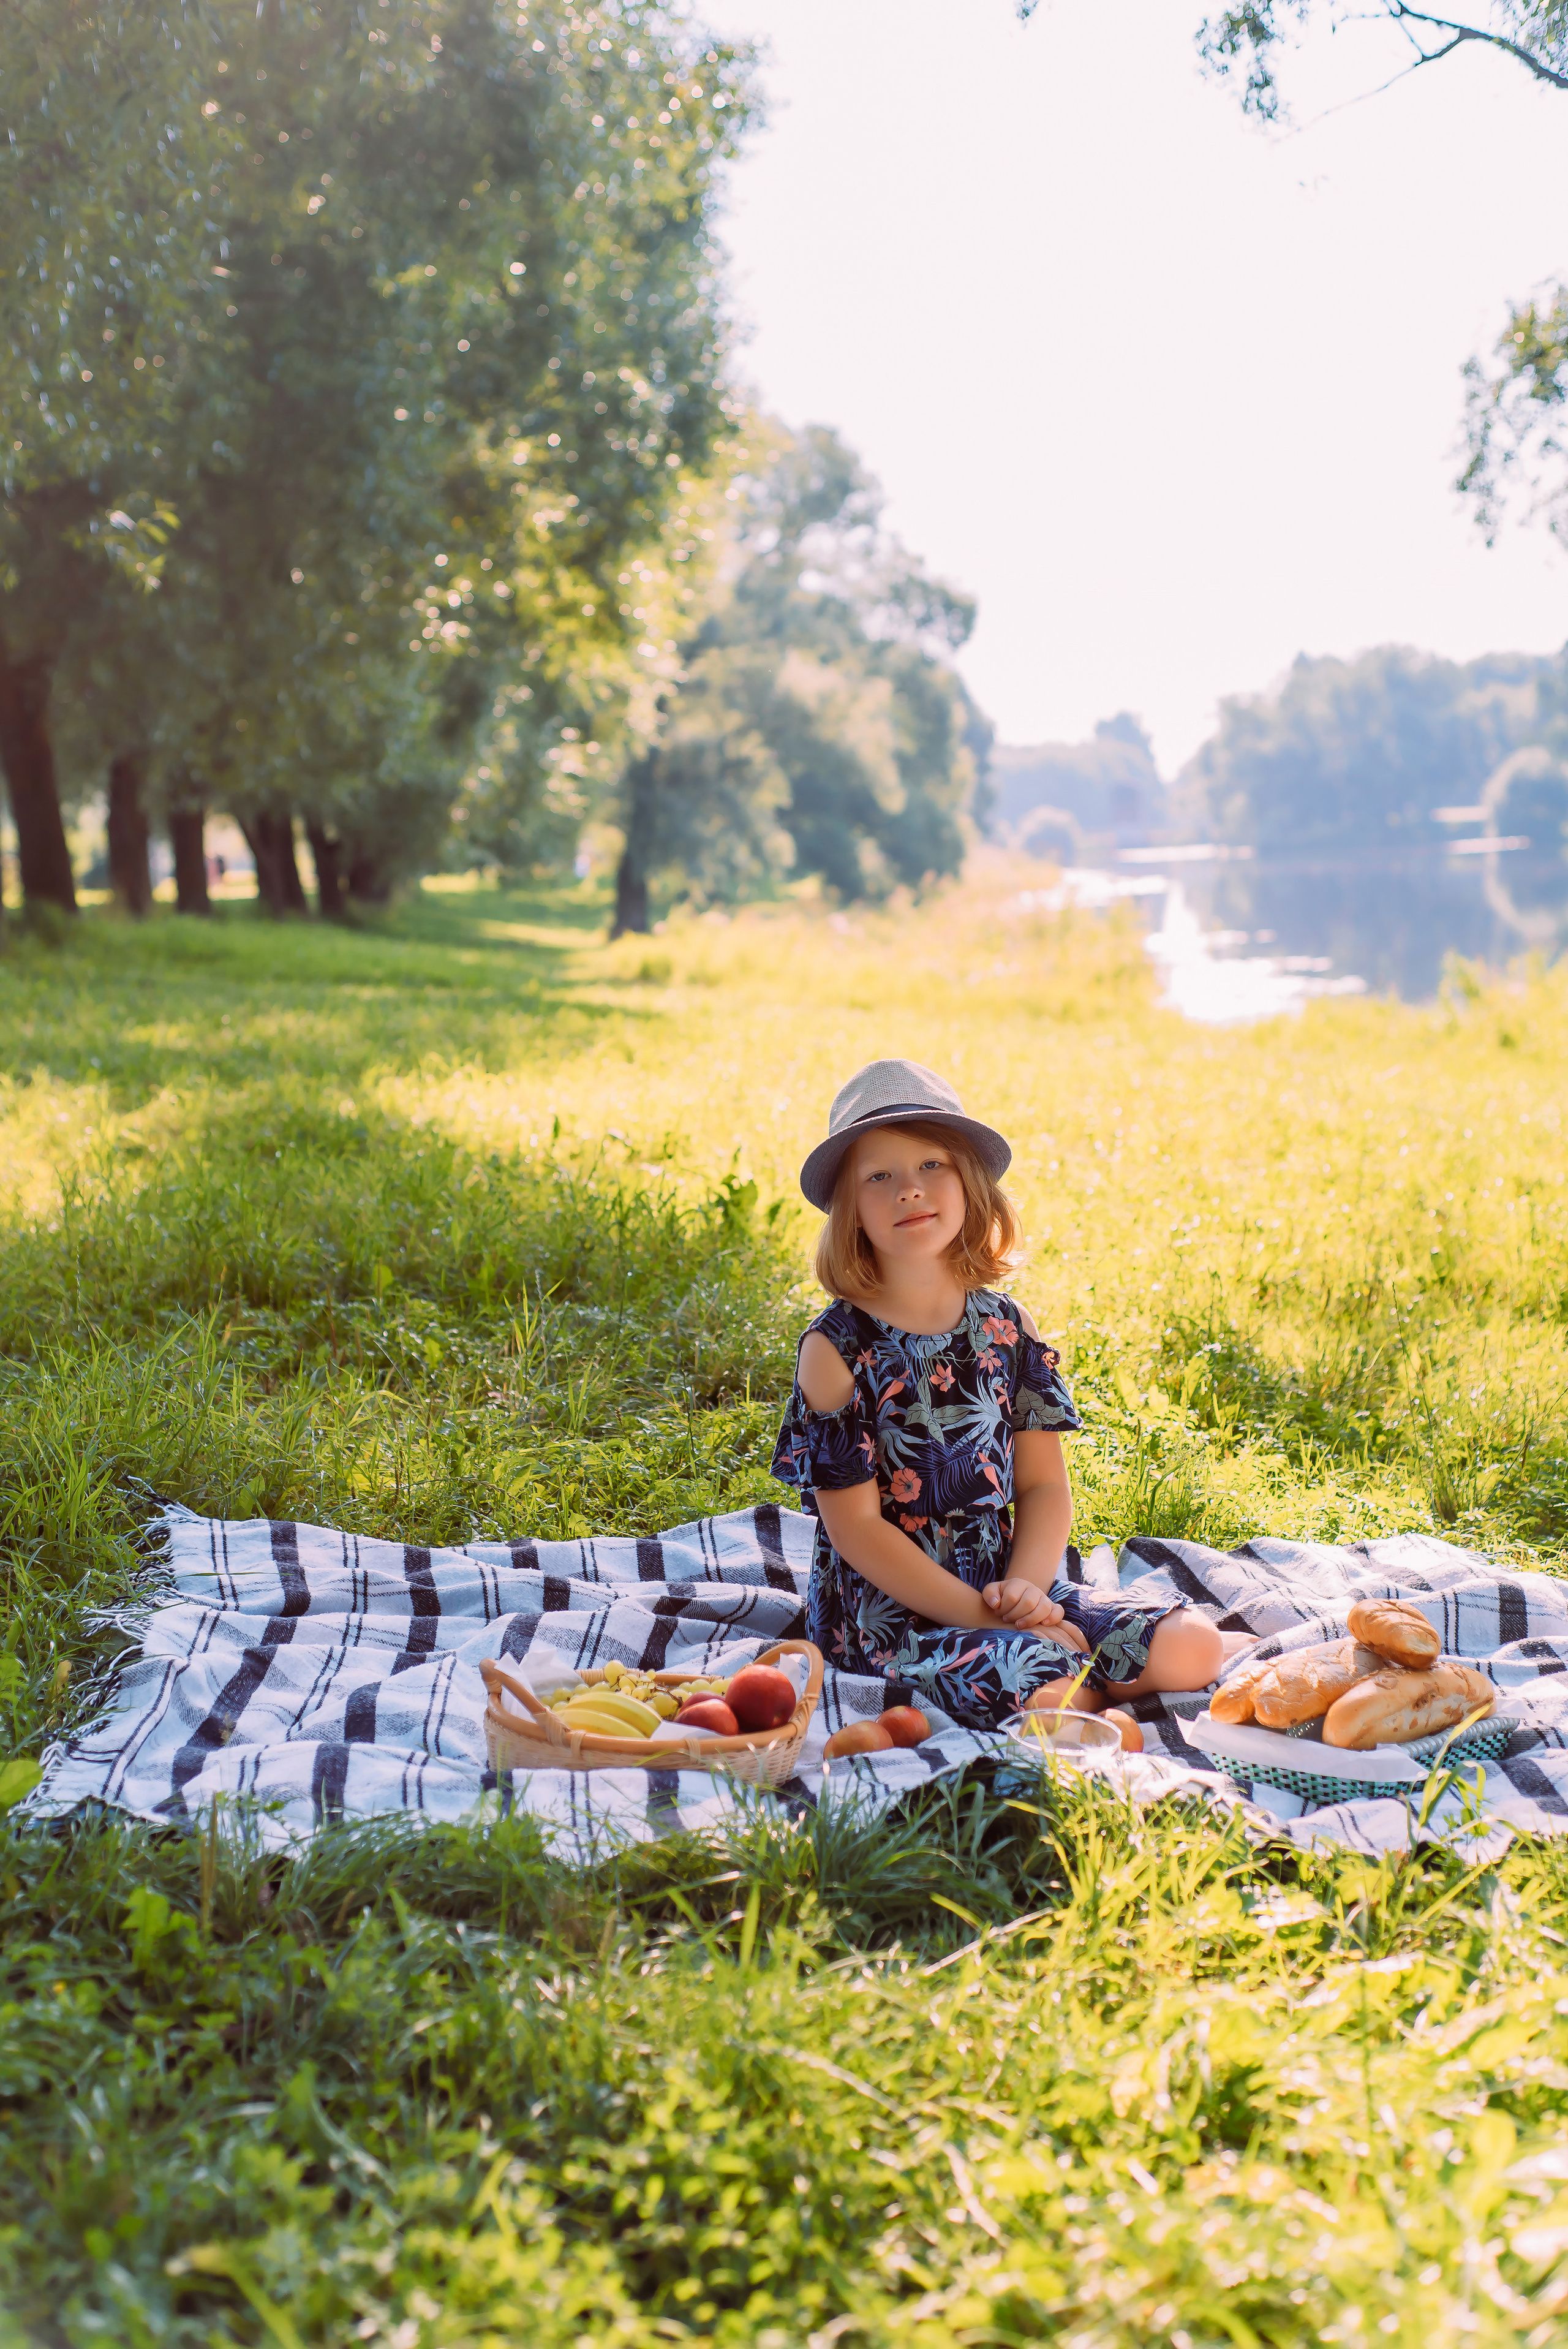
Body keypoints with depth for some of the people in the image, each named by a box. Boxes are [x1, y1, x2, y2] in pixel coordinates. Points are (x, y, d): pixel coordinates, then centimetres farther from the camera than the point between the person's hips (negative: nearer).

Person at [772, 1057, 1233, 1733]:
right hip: (887, 1606, -5)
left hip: (1006, 1587, 5)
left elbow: (1045, 1485, 6)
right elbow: (855, 1525, -12)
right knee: (1037, 1685, -31)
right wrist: (980, 1617, -18)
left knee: (1192, 1649, -12)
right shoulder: (837, 1348, -10)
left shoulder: (1006, 1328, 5)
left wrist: (1025, 1587, -14)